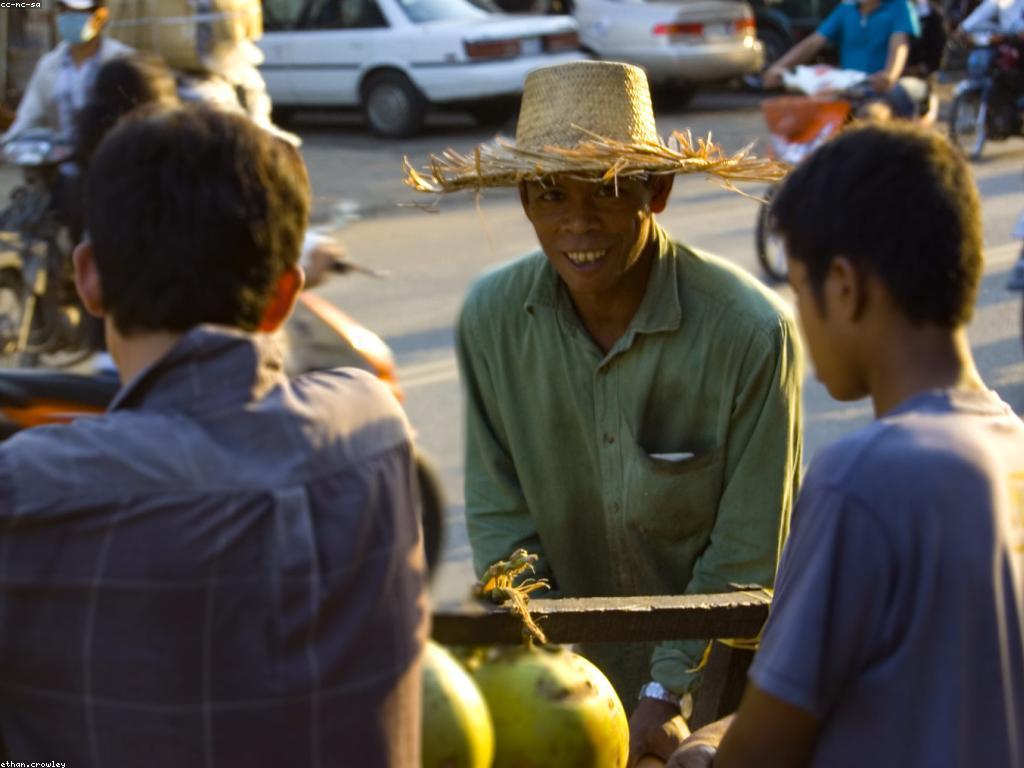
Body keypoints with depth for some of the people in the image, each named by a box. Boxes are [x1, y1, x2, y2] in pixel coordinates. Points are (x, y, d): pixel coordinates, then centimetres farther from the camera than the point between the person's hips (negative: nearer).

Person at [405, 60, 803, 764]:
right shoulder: (493, 318, -12)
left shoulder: (752, 334, -22)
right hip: (576, 670, 3)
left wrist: (668, 695, -17)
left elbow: (747, 556, -16)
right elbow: (499, 517, -5)